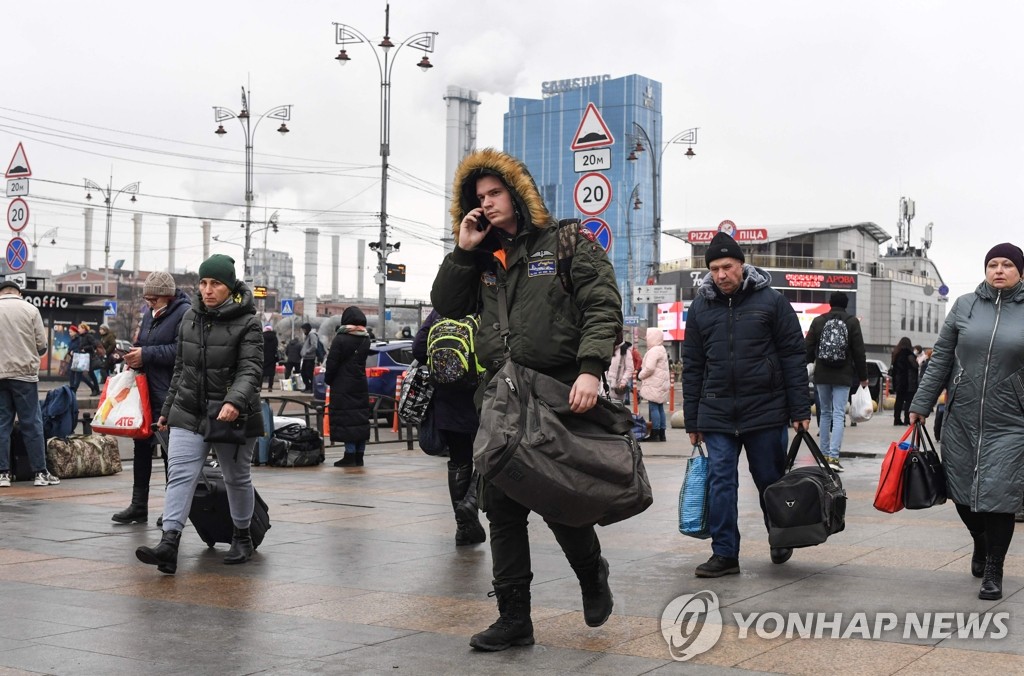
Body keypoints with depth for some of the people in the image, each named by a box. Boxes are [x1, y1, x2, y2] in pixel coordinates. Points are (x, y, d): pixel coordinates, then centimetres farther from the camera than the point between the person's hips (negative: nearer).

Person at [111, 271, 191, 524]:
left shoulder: (184, 313, -13)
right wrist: (134, 355, 4)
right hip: (146, 391, 9)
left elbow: (181, 351, -23)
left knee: (171, 450, -1)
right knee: (141, 445, 12)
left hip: (169, 395, -9)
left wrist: (145, 355, -21)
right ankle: (138, 505, 20)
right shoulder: (150, 313, 15)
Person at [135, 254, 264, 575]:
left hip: (231, 416, -4)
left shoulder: (246, 323, -9)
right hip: (189, 413, 4)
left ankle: (242, 537, 32)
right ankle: (169, 545, -17)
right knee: (180, 474, -10)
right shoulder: (190, 317, 9)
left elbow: (250, 369, -19)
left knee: (237, 477, 12)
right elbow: (181, 368, 17)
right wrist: (168, 409, 19)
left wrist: (234, 401, -37)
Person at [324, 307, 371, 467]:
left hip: (343, 386, -6)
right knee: (361, 417, 9)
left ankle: (350, 455, -6)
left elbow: (332, 364, -11)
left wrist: (328, 379, 3)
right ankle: (359, 456, 13)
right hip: (361, 385, 6)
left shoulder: (340, 339, -13)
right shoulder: (365, 339, 7)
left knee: (346, 419, -4)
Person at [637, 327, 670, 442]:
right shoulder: (662, 350, 19)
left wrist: (640, 375, -4)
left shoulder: (654, 350, -14)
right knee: (660, 408, 11)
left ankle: (655, 434, -10)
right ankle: (661, 434, 13)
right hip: (661, 384, 10)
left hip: (654, 385, -10)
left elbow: (649, 368, -20)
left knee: (653, 408, -9)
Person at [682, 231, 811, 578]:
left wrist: (800, 410, -6)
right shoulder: (700, 307, 7)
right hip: (716, 414, 2)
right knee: (720, 482, -2)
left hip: (766, 410, -2)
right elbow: (692, 367, 11)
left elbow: (793, 356, -2)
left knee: (770, 480, 10)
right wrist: (692, 421, 8)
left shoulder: (771, 301, -2)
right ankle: (724, 554, 5)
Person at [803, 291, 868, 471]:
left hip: (822, 375, 2)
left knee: (825, 412, 15)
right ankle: (833, 456, -16)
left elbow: (808, 349, 4)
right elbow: (859, 352, -2)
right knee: (839, 415, -5)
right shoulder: (852, 321, -4)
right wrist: (863, 376, 7)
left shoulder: (818, 321, 1)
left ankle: (825, 454, 17)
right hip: (843, 376, -2)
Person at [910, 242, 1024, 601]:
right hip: (960, 419, 2)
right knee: (962, 494, 10)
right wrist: (921, 404, 6)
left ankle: (993, 571, 12)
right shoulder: (965, 305, 4)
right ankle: (981, 544, 39)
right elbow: (940, 359, 7)